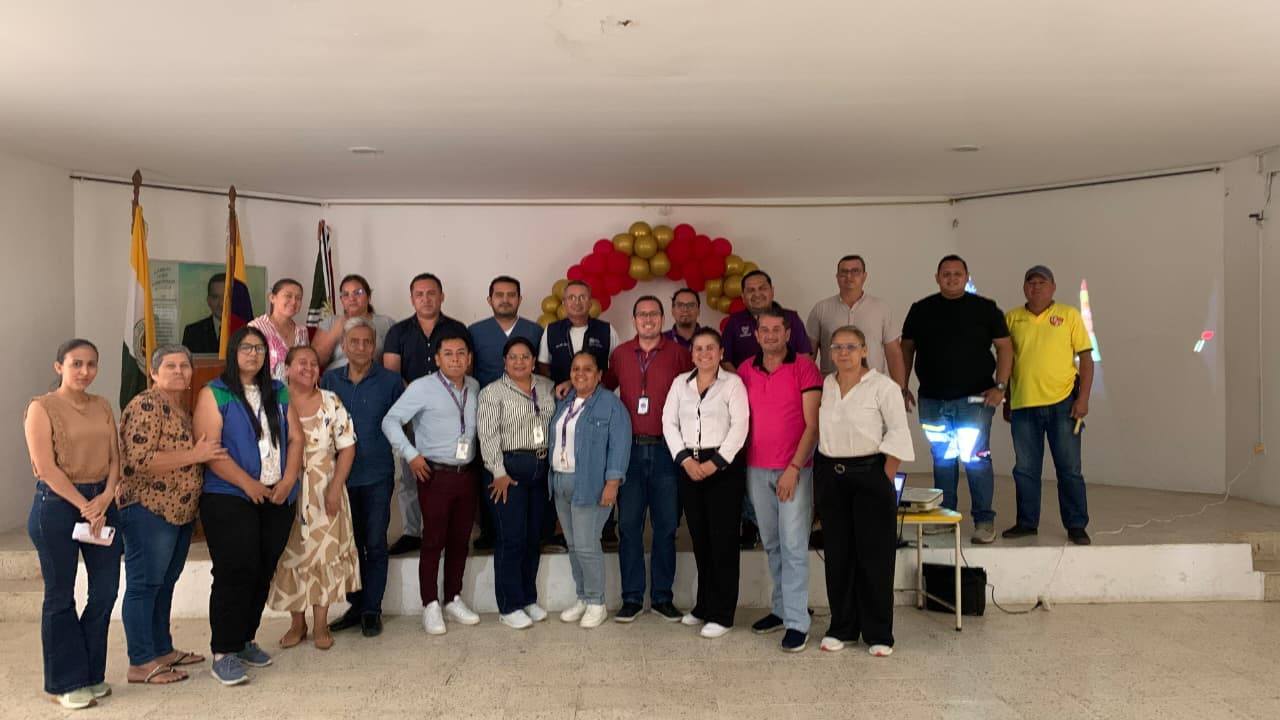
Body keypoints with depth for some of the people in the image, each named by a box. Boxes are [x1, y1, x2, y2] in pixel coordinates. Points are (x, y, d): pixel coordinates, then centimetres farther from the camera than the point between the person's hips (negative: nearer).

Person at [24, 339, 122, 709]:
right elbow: (46, 467, -13)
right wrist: (84, 506, -15)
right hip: (57, 505, -5)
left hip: (102, 502, 5)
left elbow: (115, 456, 6)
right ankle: (65, 682, 17)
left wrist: (105, 498, -10)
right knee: (60, 595, 4)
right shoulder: (41, 407, -6)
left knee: (106, 590, 7)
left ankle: (91, 673, 23)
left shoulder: (102, 406, 10)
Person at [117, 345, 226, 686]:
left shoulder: (182, 408, 15)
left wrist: (207, 453, 11)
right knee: (144, 585, -2)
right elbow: (140, 460, -23)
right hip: (148, 510, -9)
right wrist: (195, 456, -20)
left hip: (179, 511, 9)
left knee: (164, 584, 16)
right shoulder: (146, 405, -13)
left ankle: (163, 650, 26)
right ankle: (141, 663, 5)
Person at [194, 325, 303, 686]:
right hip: (229, 498, -5)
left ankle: (246, 640, 22)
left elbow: (295, 438, 10)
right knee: (235, 572, -7)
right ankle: (223, 652, 3)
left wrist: (288, 480, -5)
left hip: (277, 498, 5)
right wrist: (248, 484, -16)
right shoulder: (214, 394, -2)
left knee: (263, 572, 8)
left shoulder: (278, 392, 14)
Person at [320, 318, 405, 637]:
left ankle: (371, 610, 14)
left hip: (377, 475, -3)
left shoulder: (391, 381, -3)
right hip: (341, 474, 3)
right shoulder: (330, 380, 4)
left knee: (375, 544, 3)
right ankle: (356, 605, 24)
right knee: (349, 544, 11)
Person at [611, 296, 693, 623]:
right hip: (629, 448, 1)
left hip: (666, 449, -1)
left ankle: (662, 596, 17)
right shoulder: (620, 354, 8)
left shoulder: (678, 354, 1)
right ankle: (632, 598, 14)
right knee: (629, 524, 4)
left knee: (666, 525, 6)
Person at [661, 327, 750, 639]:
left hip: (724, 465, -4)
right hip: (689, 466, 4)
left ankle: (721, 613, 4)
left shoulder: (733, 382, -1)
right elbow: (669, 422, 6)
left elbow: (740, 425, -9)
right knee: (699, 538, 10)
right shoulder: (680, 383, 11)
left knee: (723, 538, -3)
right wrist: (685, 459, -7)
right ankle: (704, 605, 22)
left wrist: (716, 462, -14)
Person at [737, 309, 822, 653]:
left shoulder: (804, 367, -4)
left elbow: (812, 424, -7)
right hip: (757, 470, 4)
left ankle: (797, 622, 2)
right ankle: (781, 609, 24)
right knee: (771, 544, 12)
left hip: (794, 470, -4)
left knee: (793, 545, -4)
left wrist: (794, 468, -13)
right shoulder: (745, 371, 7)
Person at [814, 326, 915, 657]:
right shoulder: (825, 386, 8)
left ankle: (878, 634, 11)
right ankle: (841, 627, 21)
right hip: (830, 476, 4)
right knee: (837, 554, 9)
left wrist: (885, 479, -10)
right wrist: (821, 475, 8)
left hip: (869, 473, -4)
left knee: (875, 556, 0)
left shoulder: (883, 386, -6)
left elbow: (898, 434, -7)